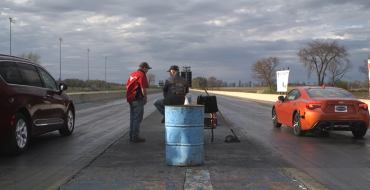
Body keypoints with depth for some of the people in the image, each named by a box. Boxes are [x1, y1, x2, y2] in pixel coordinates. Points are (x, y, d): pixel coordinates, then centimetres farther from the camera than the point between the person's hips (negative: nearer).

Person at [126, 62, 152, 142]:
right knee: (138, 118, -5)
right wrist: (145, 97, -5)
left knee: (132, 117, 13)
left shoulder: (132, 74, 16)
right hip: (137, 99, -9)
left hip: (130, 98, 9)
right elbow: (143, 88, -16)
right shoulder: (142, 75, -11)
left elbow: (127, 85, 18)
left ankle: (132, 136, 16)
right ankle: (135, 136, -6)